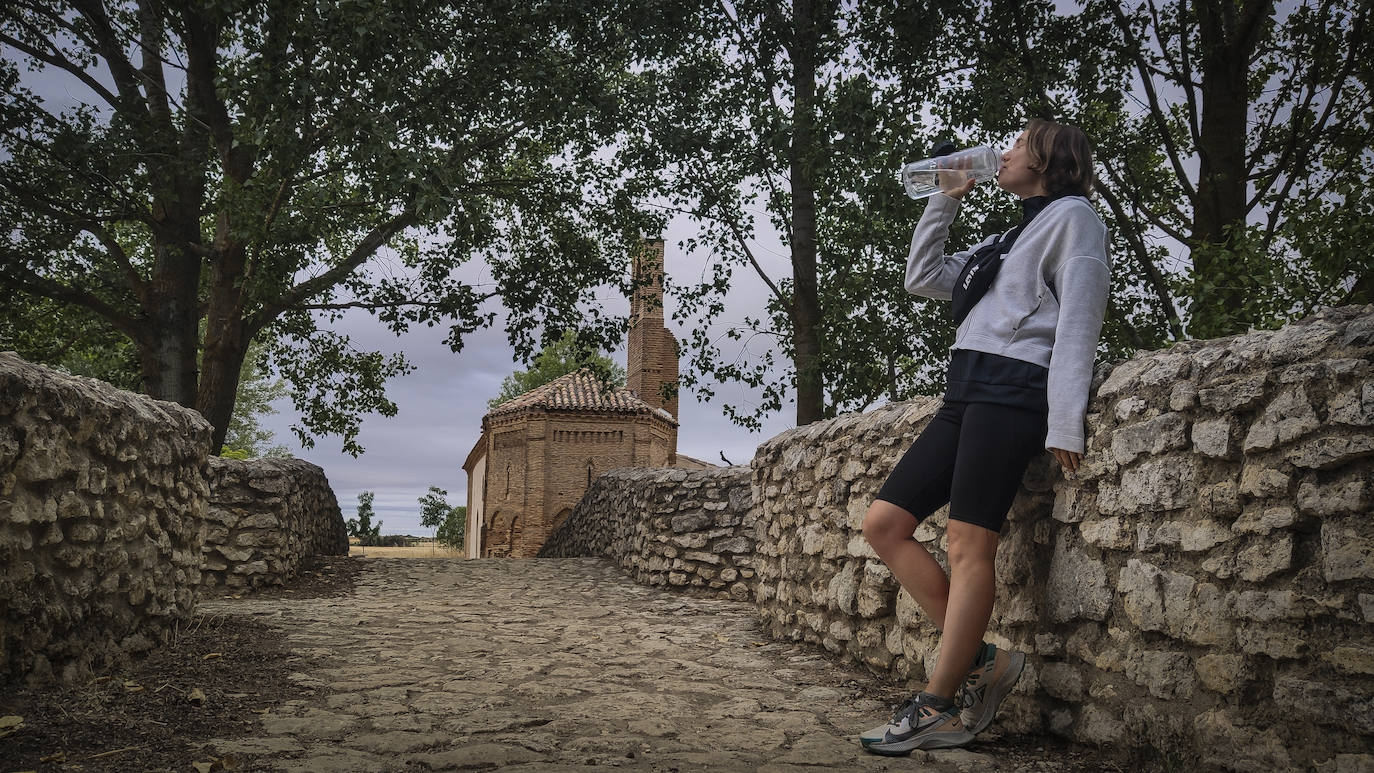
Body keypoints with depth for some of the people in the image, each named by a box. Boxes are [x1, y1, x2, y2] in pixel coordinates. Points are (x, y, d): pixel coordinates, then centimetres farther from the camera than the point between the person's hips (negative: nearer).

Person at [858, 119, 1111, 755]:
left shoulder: (1072, 216, 5)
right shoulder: (1006, 241, 29)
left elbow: (1078, 321, -7)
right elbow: (922, 278, 32)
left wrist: (1063, 422, -17)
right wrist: (944, 201, 27)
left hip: (1012, 391, -9)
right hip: (966, 394, 9)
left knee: (968, 544, -14)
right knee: (883, 523, 0)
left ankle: (939, 707, -10)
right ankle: (978, 660, 0)